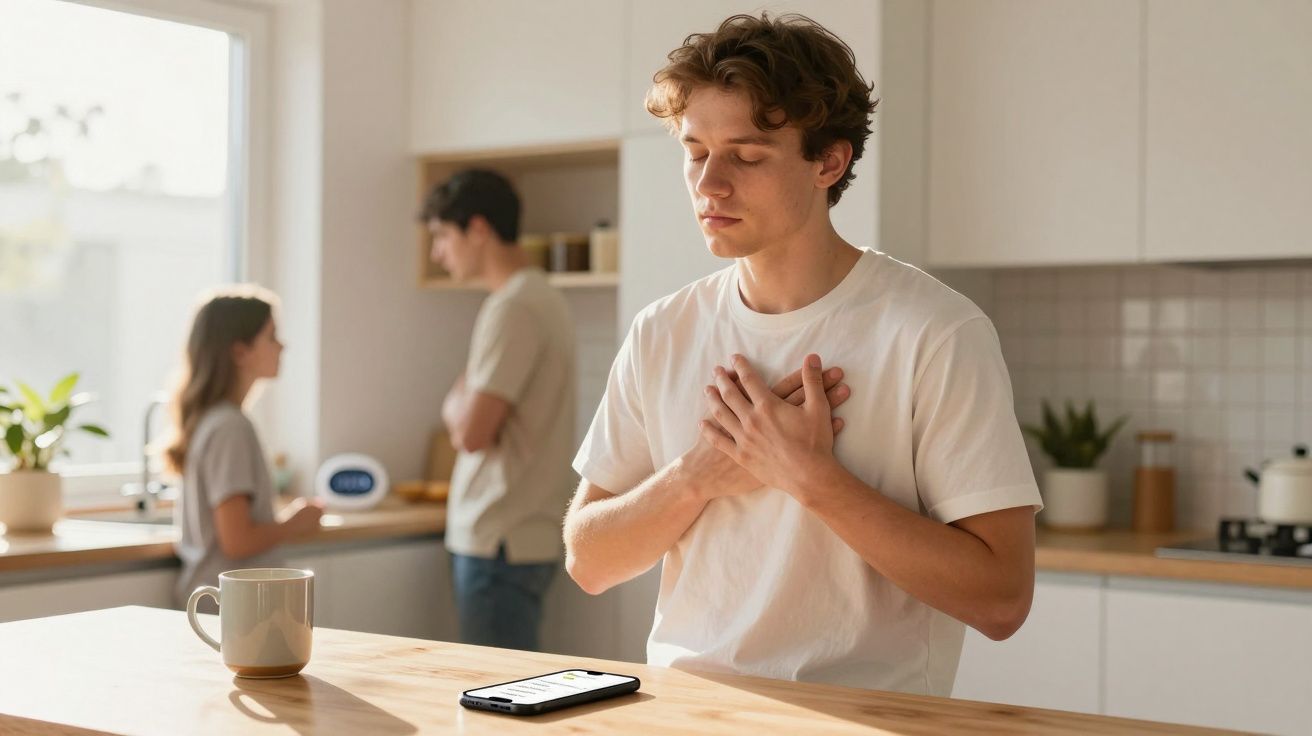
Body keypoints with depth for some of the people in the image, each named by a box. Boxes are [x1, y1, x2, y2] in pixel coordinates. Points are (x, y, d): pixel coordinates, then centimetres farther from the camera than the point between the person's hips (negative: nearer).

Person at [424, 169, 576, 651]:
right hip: (526, 535, 10)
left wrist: (454, 403, 0)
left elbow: (471, 433, -18)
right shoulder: (539, 296, 15)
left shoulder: (513, 308, -15)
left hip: (501, 543, -10)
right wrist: (464, 408, 5)